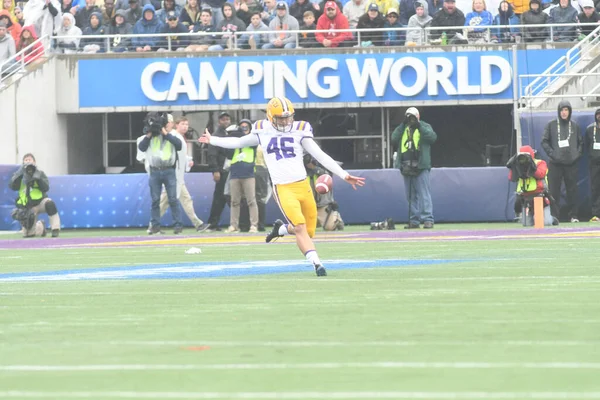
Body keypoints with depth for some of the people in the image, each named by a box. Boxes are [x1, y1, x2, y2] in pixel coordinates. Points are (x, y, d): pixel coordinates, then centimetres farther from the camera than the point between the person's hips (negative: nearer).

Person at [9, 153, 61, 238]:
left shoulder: (40, 173, 1)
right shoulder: (19, 175, 3)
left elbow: (46, 188, -13)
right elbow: (13, 186, -15)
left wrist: (38, 178, -26)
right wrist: (19, 175, -24)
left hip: (40, 201, -1)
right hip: (29, 207, 1)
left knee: (49, 203, -38)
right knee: (27, 234, -7)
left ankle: (56, 230, -31)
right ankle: (40, 226, 29)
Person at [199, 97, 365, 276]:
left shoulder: (299, 131, 1)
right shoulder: (263, 131, 6)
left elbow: (321, 156, 0)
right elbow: (239, 142, 24)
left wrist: (344, 175, -7)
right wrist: (212, 140, 31)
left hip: (303, 186, 1)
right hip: (283, 189, -1)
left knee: (308, 232, 6)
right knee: (300, 228, -20)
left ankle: (281, 228, 35)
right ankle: (316, 263, -19)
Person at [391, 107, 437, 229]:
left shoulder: (424, 127, 6)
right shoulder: (402, 129, 18)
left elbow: (433, 137, -12)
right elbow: (394, 139, 1)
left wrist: (419, 126, -13)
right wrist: (403, 125, -4)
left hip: (421, 167, -5)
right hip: (406, 167, 5)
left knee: (424, 194, -11)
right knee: (411, 196, 8)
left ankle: (428, 219, -15)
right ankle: (414, 221, 12)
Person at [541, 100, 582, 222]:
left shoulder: (574, 126, 11)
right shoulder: (551, 125, 5)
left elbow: (581, 142, 16)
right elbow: (544, 142, 2)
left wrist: (578, 154, 1)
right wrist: (552, 154, -9)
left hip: (571, 163, 2)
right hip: (555, 164, -2)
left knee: (572, 190, 2)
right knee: (554, 191, -5)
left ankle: (573, 215, 7)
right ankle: (554, 215, -3)